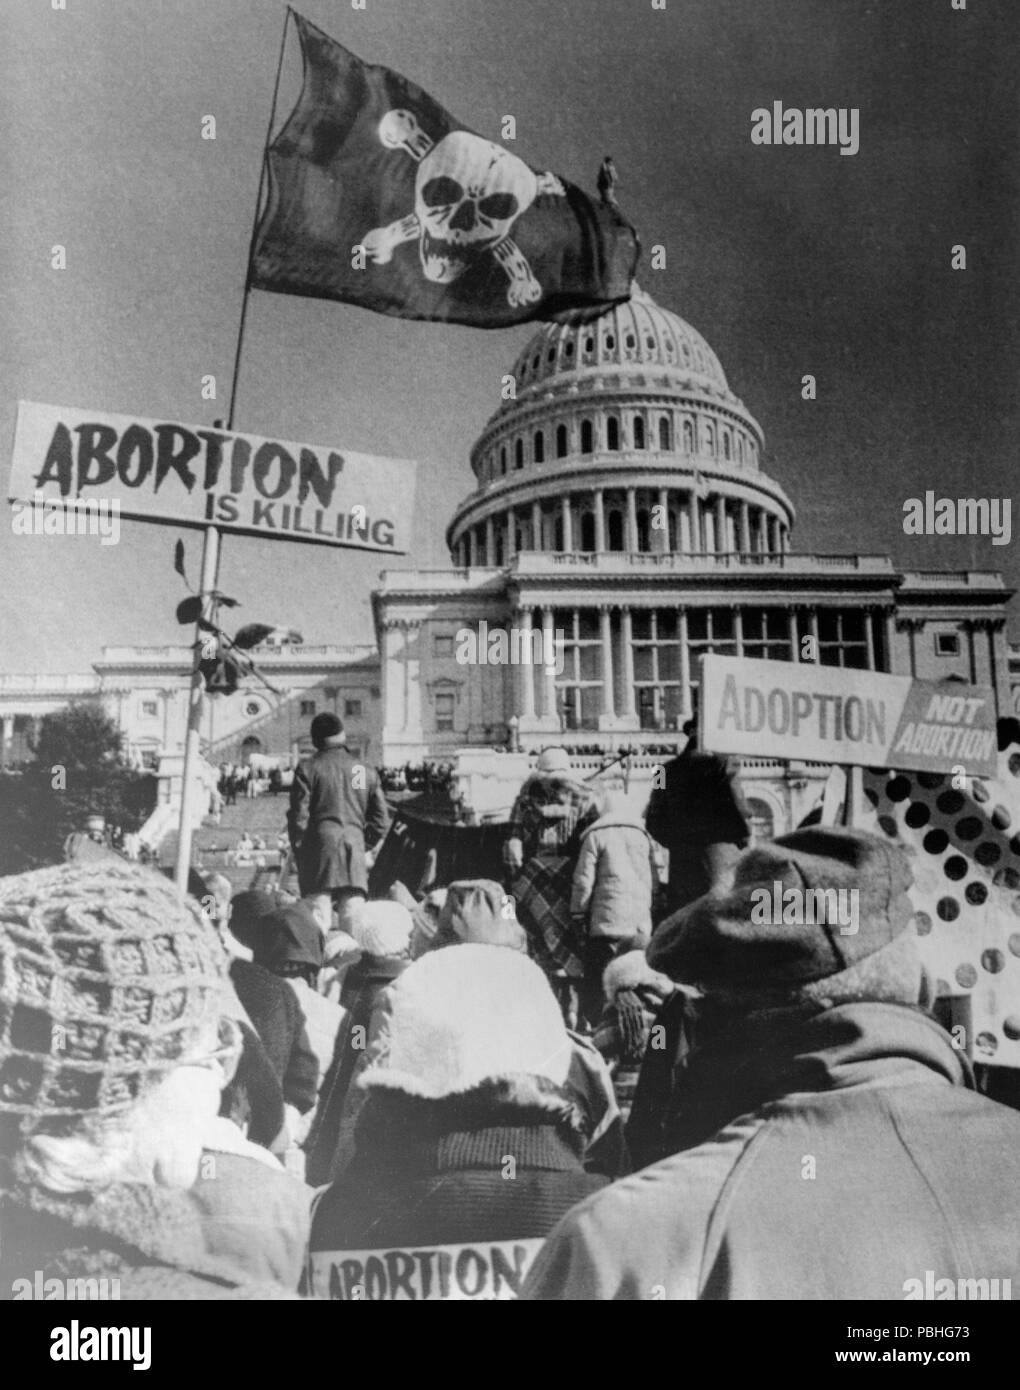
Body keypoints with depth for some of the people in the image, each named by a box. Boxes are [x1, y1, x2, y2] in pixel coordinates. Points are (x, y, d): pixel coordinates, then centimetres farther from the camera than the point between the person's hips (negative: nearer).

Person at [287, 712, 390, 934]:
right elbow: (381, 820, 11)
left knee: (319, 918, -5)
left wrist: (298, 850, 9)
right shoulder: (367, 772, 12)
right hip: (355, 846, 3)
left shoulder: (308, 769, 2)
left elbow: (299, 816, -2)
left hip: (319, 847, -3)